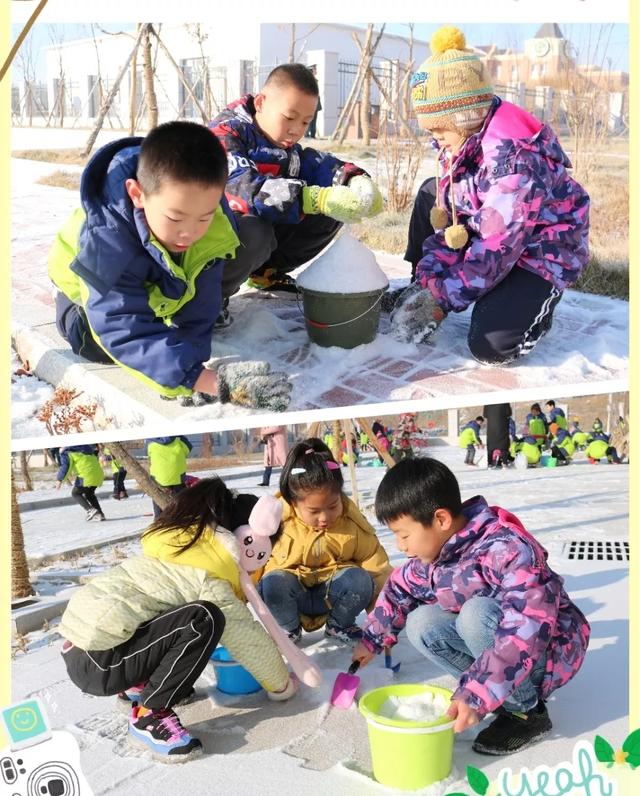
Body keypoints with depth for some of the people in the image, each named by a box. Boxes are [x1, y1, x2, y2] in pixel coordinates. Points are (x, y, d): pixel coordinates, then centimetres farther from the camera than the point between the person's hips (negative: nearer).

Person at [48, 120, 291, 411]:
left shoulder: (217, 224, -35)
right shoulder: (106, 239, -48)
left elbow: (196, 311, -24)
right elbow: (126, 333, -53)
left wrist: (188, 365, -36)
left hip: (161, 286, 4)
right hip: (92, 286, -4)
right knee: (96, 345, -29)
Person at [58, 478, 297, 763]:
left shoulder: (185, 538, 12)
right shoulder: (210, 577, -14)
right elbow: (247, 638, -6)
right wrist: (280, 684, 11)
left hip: (80, 637, 9)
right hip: (97, 662, -9)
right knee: (205, 618, -22)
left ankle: (138, 685, 16)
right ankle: (148, 717, -11)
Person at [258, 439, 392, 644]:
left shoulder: (352, 523, -14)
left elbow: (376, 567, -7)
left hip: (332, 593, 1)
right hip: (293, 593, -1)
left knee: (360, 580, -30)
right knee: (273, 583, -33)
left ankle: (338, 625, 1)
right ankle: (289, 629, -2)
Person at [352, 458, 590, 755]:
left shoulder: (507, 549, -32)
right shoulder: (429, 555, -7)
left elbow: (525, 632, -42)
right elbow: (399, 589, 15)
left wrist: (475, 697, -46)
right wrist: (372, 640, 22)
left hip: (549, 648, -8)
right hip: (494, 641, 8)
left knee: (477, 614, -33)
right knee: (420, 624, -7)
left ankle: (527, 710, -12)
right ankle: (506, 694, -2)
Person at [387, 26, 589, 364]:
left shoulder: (514, 157, -32)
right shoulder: (459, 141, -3)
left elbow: (493, 251, -31)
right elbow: (448, 218, 1)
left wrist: (444, 300, -25)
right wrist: (430, 279, -11)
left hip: (543, 251, -9)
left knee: (491, 346, -26)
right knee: (430, 194, 9)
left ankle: (533, 303, 7)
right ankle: (419, 289, 16)